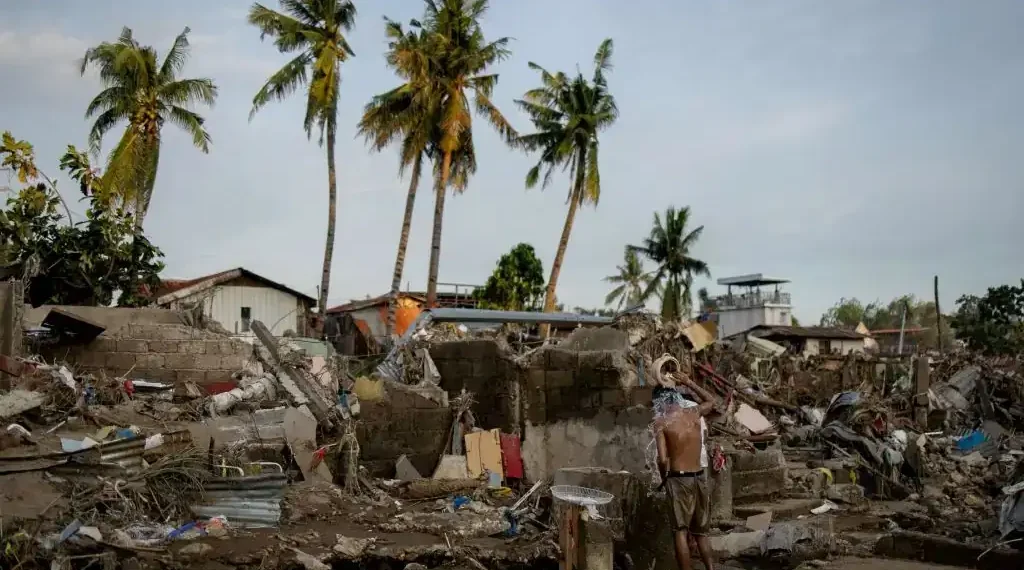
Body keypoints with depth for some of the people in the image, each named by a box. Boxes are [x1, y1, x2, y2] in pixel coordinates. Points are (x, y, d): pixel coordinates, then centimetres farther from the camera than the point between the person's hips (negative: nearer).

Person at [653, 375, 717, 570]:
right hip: (700, 477, 5)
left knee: (681, 531, -1)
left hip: (679, 479, -5)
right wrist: (689, 383, 29)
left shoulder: (661, 422, -8)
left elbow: (663, 459, -15)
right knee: (700, 532, 15)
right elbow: (711, 400, 28)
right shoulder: (694, 412, 4)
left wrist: (664, 478, 3)